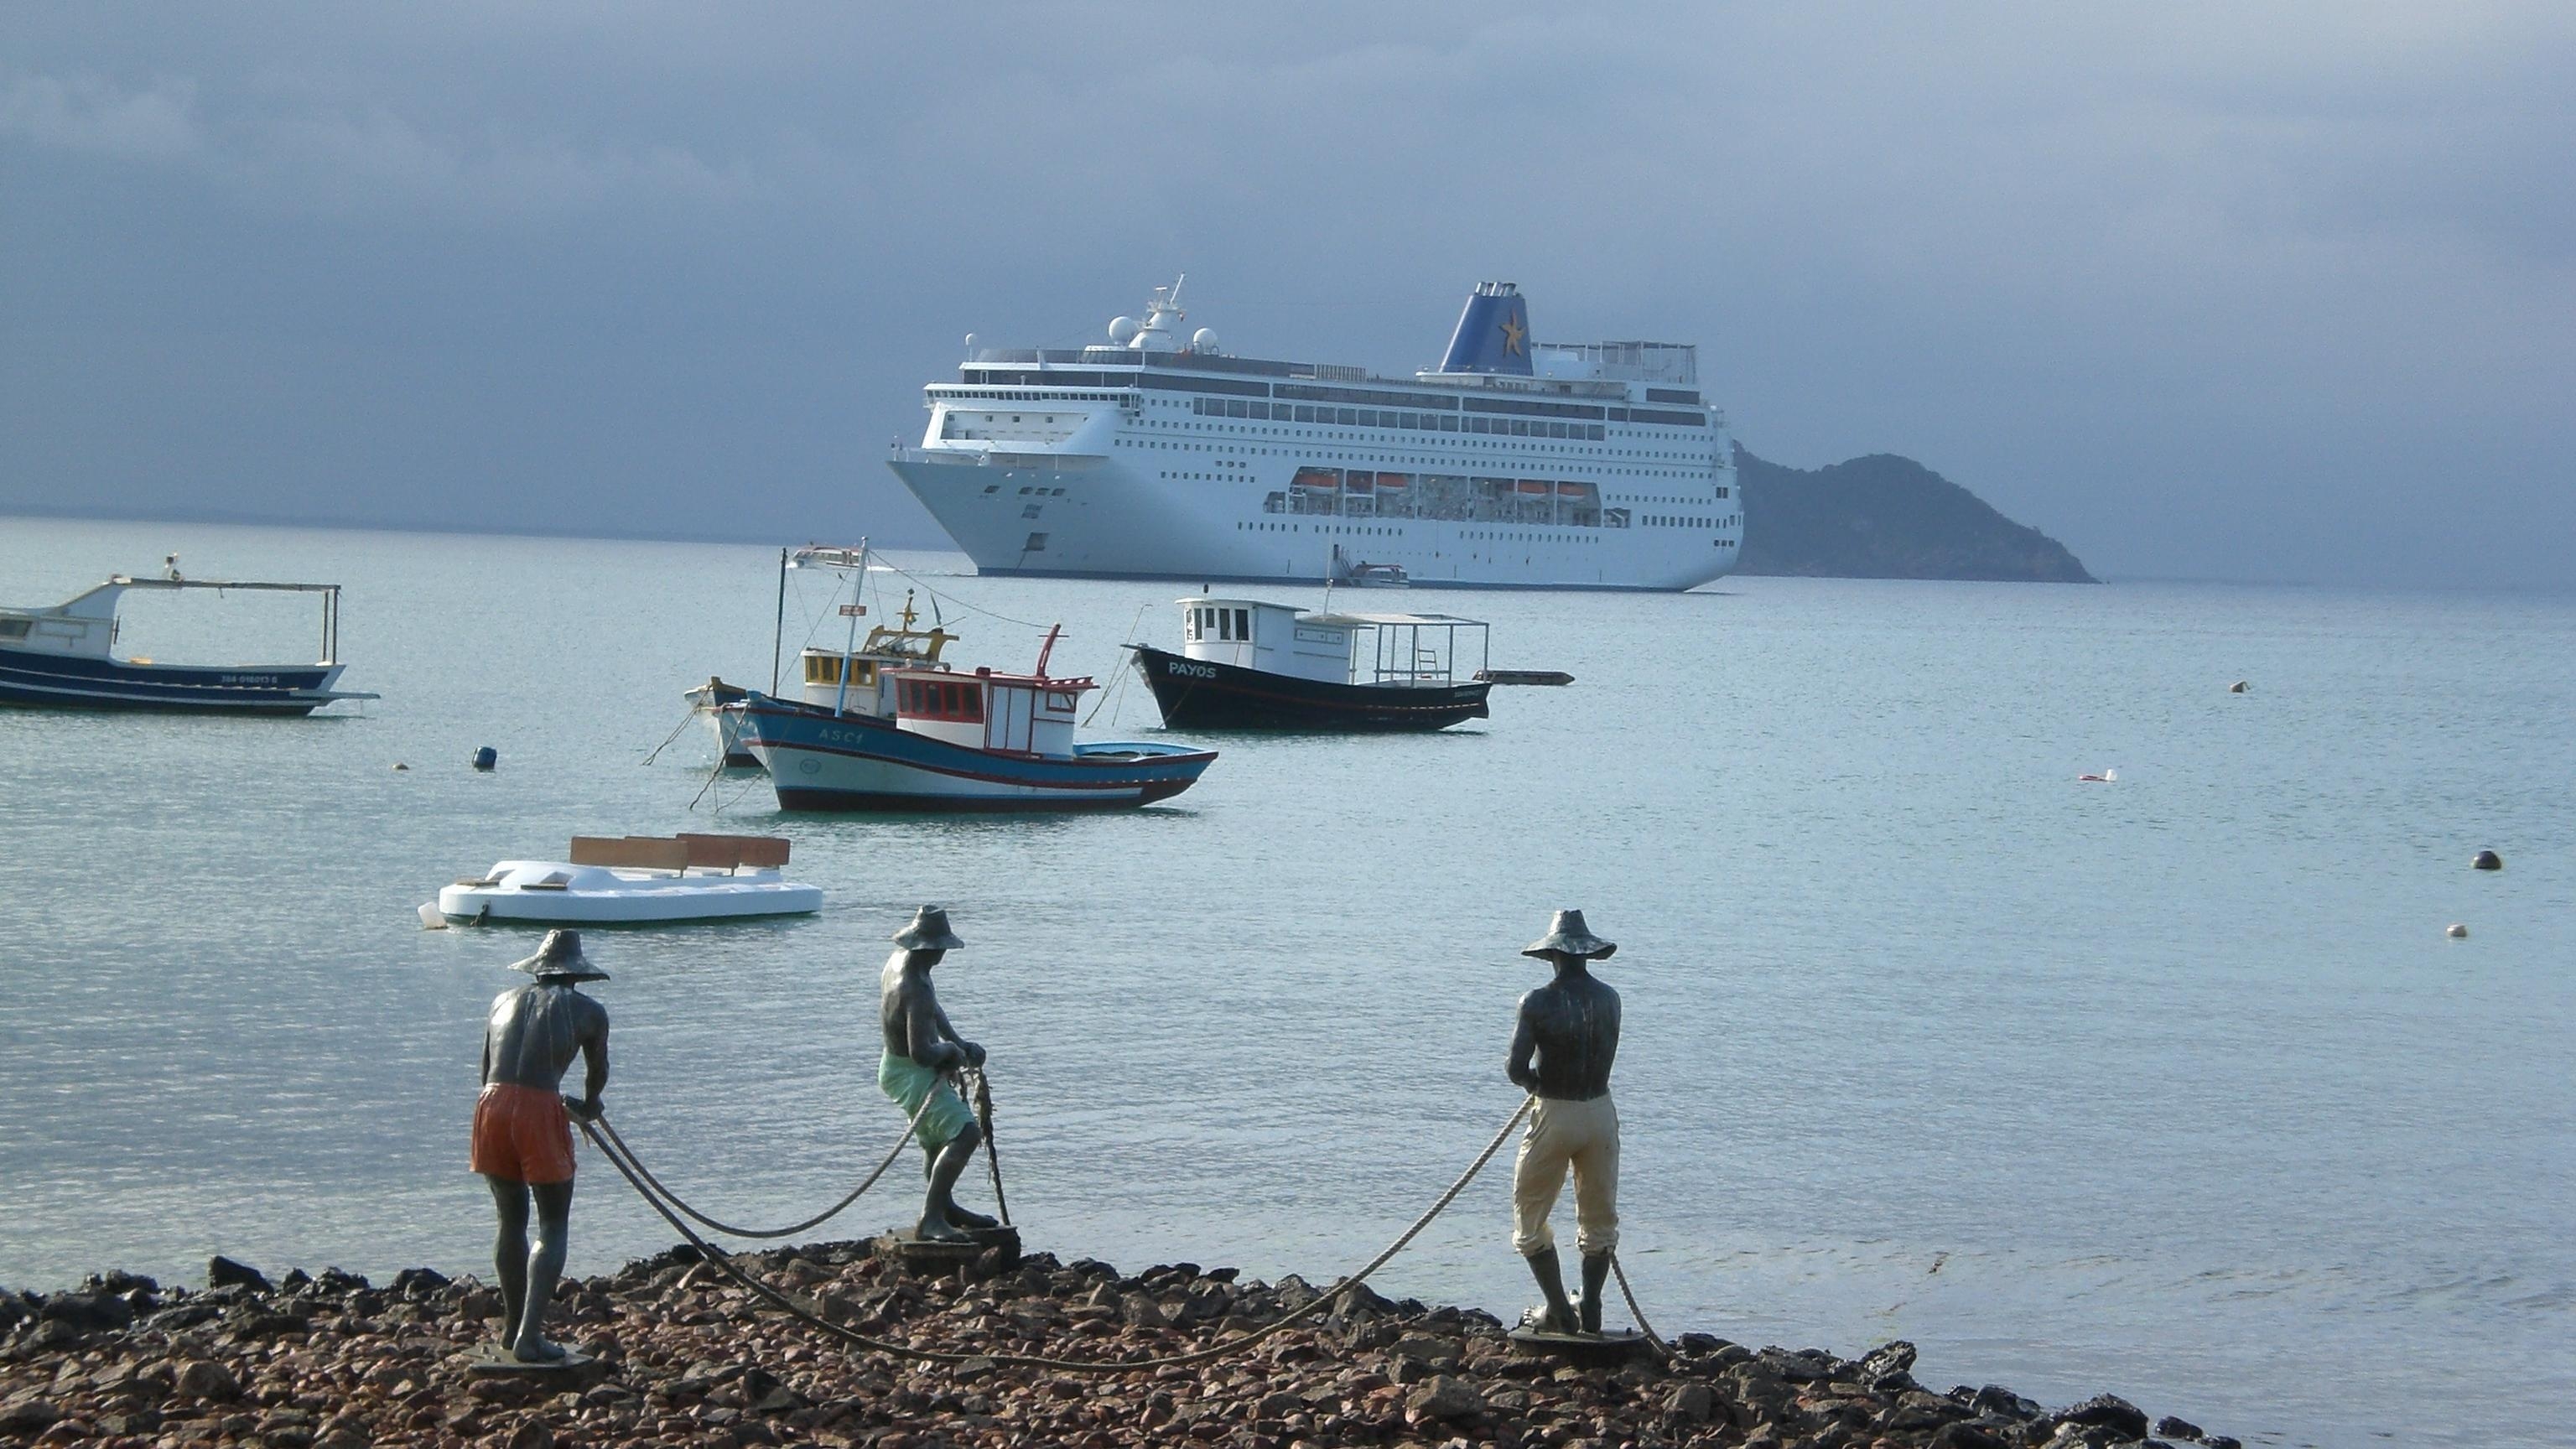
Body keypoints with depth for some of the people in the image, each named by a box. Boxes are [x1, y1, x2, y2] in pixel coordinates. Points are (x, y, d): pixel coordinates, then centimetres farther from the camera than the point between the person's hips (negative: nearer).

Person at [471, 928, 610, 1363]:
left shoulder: (505, 1001, 21)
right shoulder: (589, 1012, 12)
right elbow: (597, 1071, 27)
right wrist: (588, 1104, 50)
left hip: (492, 1105, 4)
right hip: (540, 1111, -4)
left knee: (511, 1221, 20)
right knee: (554, 1226, 5)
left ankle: (514, 1326, 30)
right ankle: (529, 1336, -6)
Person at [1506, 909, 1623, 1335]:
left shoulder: (1539, 1003, -14)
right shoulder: (1609, 999, -1)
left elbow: (1516, 1068, -19)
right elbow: (1605, 1058, 6)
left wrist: (1532, 1081, 3)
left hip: (1555, 1115, -4)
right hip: (1601, 1111, 4)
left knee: (1530, 1215, 11)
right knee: (1599, 1216, 17)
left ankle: (1559, 1311, 4)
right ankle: (1591, 1313, 19)